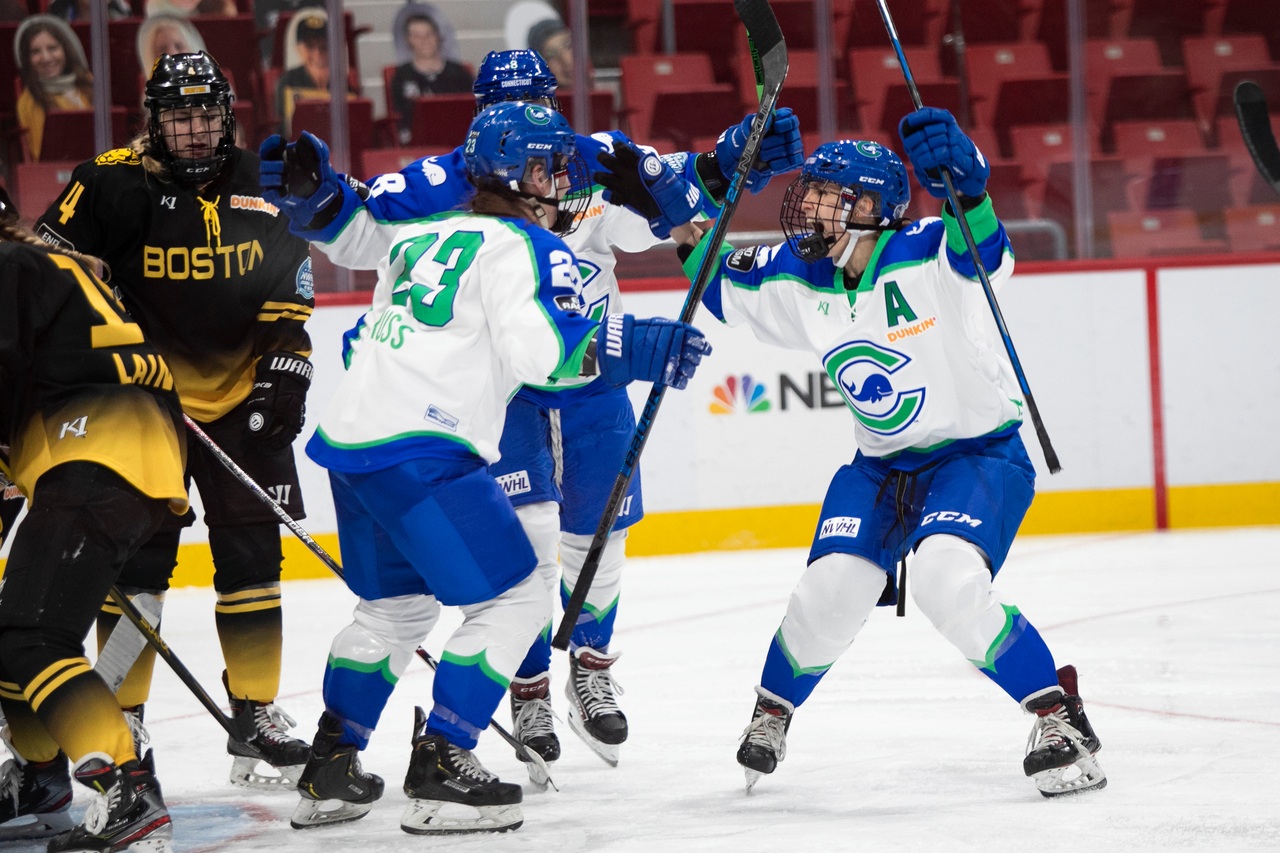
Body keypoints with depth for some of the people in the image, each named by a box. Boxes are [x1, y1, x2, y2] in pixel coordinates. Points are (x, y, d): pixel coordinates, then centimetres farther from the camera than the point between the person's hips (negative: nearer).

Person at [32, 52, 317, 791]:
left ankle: (256, 714, 12)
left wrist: (285, 369, 1)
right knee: (136, 556, -5)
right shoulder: (113, 184, -10)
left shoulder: (261, 188, 3)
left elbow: (288, 290, 9)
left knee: (253, 554, 4)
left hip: (240, 398, 3)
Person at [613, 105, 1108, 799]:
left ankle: (1059, 715, -15)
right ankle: (772, 711, 21)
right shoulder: (796, 279, -2)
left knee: (946, 579, -29)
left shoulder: (927, 258, -22)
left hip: (979, 453, -6)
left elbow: (981, 244, -45)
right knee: (830, 592, -9)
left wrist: (957, 174, -65)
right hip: (881, 465, 6)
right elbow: (719, 287, 15)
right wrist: (693, 225, -3)